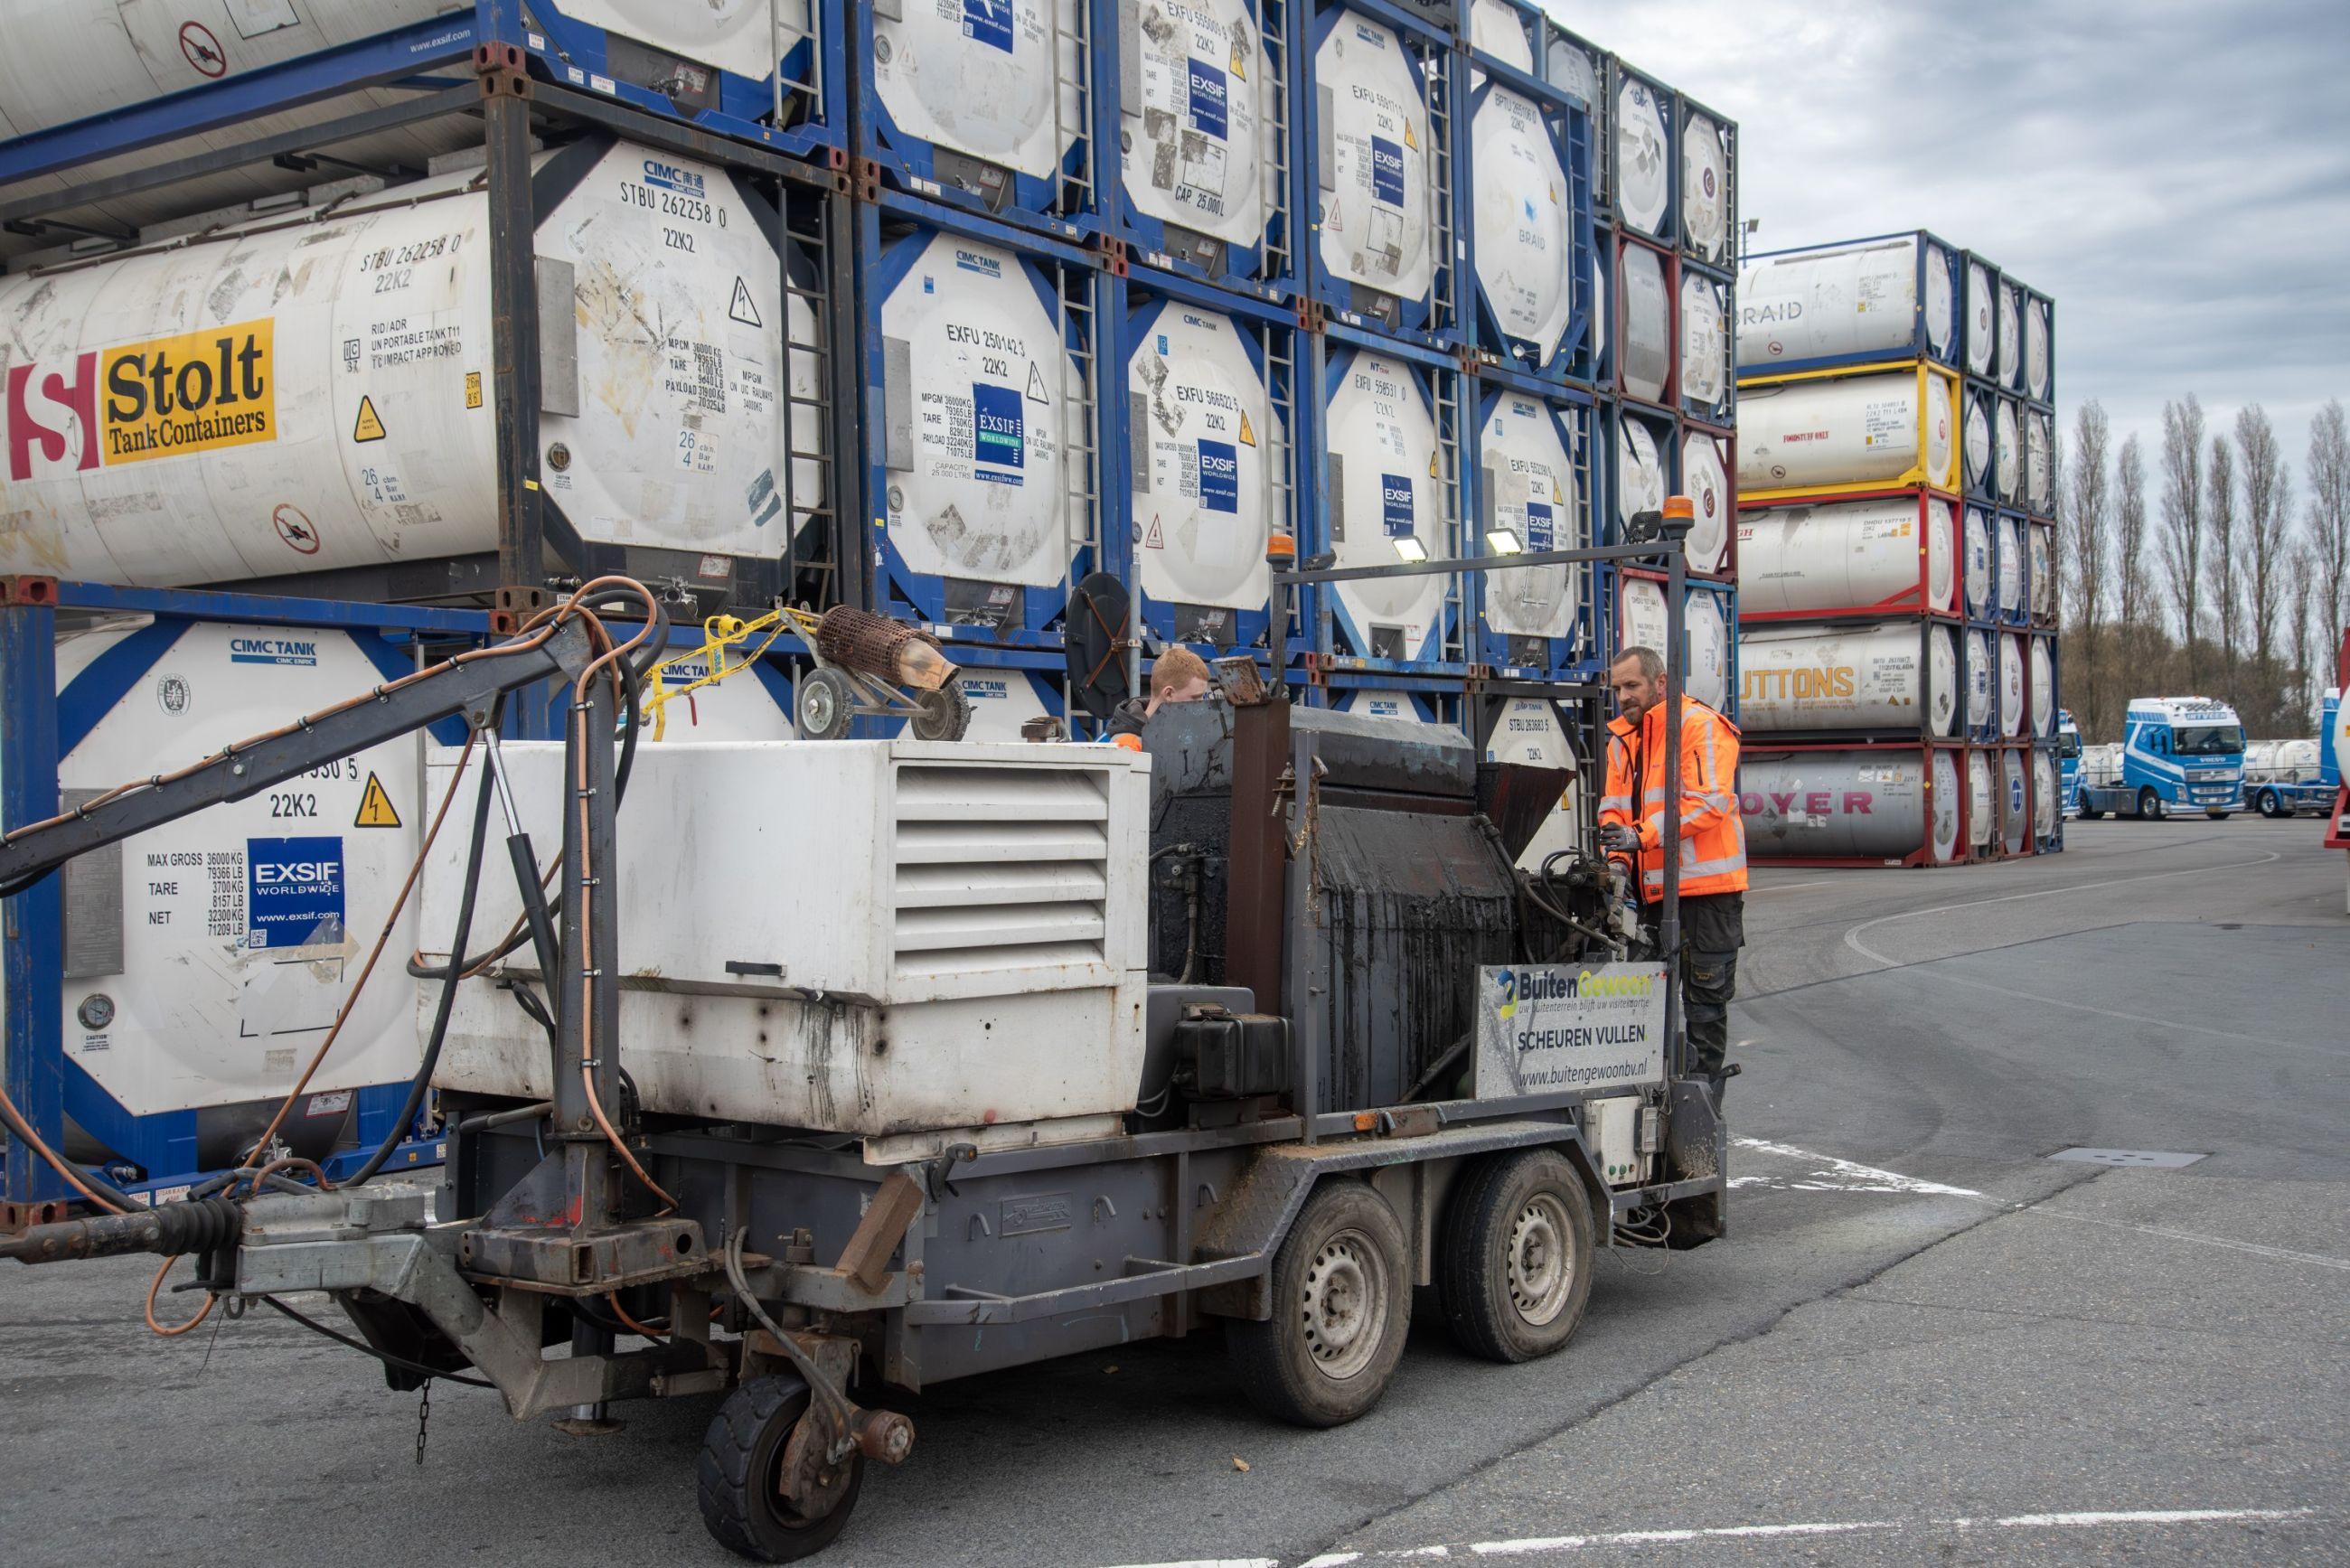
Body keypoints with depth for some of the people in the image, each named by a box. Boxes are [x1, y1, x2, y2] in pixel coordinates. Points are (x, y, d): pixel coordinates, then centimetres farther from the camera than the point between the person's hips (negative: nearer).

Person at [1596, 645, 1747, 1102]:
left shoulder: (1700, 726, -11)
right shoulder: (1622, 737, 13)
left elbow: (1708, 802, -21)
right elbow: (1614, 806, 11)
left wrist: (1641, 836, -25)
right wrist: (1618, 857, -8)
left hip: (1706, 885, -8)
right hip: (1654, 890, 8)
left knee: (1705, 1000, 0)